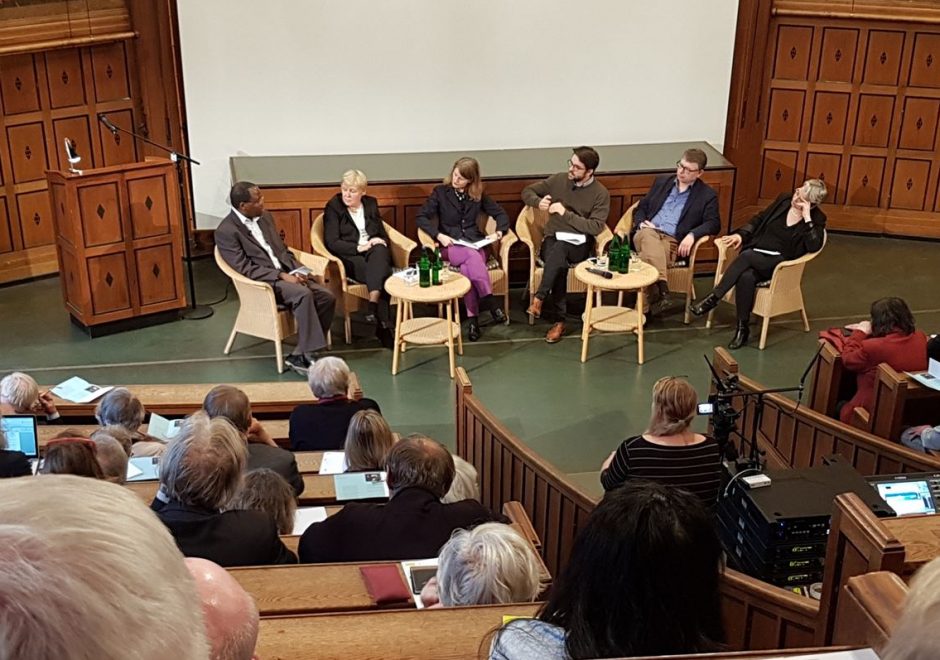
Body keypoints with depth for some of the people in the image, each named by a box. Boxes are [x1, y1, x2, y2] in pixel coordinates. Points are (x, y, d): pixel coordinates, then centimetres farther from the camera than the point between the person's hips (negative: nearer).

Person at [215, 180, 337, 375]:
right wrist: (281, 275, -22)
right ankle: (307, 352, -26)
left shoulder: (265, 217, 14)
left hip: (286, 273, 7)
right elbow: (245, 268, -15)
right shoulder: (226, 232, -9)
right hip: (262, 282, -7)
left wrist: (298, 270, 0)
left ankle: (300, 354, -11)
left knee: (327, 297, -16)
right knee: (303, 294, -33)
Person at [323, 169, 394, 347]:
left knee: (379, 252, -36)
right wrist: (358, 247, -17)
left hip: (375, 252, 4)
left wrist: (379, 243, -5)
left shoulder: (371, 203, 14)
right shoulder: (333, 207, 1)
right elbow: (332, 243, -8)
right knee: (382, 274, -33)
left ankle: (373, 305, -45)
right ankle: (383, 323, -39)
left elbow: (383, 234, 18)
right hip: (349, 256, -4)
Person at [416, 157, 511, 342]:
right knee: (472, 256, -37)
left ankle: (473, 319, -36)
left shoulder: (478, 195, 10)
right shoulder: (440, 192, 3)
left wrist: (498, 232, -6)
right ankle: (489, 301, -35)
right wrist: (439, 235, -16)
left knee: (467, 268, -35)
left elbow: (501, 214, 14)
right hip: (450, 246, -1)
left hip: (475, 243, 2)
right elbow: (421, 217, -2)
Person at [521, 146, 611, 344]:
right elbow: (527, 191, 12)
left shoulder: (601, 194, -5)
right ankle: (559, 320, -33)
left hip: (579, 246, -2)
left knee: (559, 248, -38)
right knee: (559, 261, -34)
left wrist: (566, 213, -20)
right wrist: (538, 202, -12)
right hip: (552, 241, 2)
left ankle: (539, 298, -33)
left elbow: (596, 227, -16)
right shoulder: (558, 180, 4)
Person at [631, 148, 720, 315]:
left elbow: (714, 224, 1)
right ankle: (661, 287, -54)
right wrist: (641, 222, -1)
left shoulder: (707, 195, 12)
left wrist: (692, 234, -19)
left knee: (649, 257, -37)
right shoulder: (662, 181, 22)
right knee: (647, 235, -38)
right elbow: (641, 207, 23)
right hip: (647, 233, 2)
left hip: (672, 240, -2)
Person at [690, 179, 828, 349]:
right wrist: (740, 234, -2)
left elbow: (814, 246, -17)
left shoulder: (817, 219, -2)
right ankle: (742, 327, -23)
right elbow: (758, 220, 15)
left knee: (746, 257, -33)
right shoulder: (784, 200, 9)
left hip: (777, 263, -3)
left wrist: (807, 218, -21)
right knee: (746, 276, -32)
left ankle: (713, 298, -25)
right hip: (754, 254, 4)